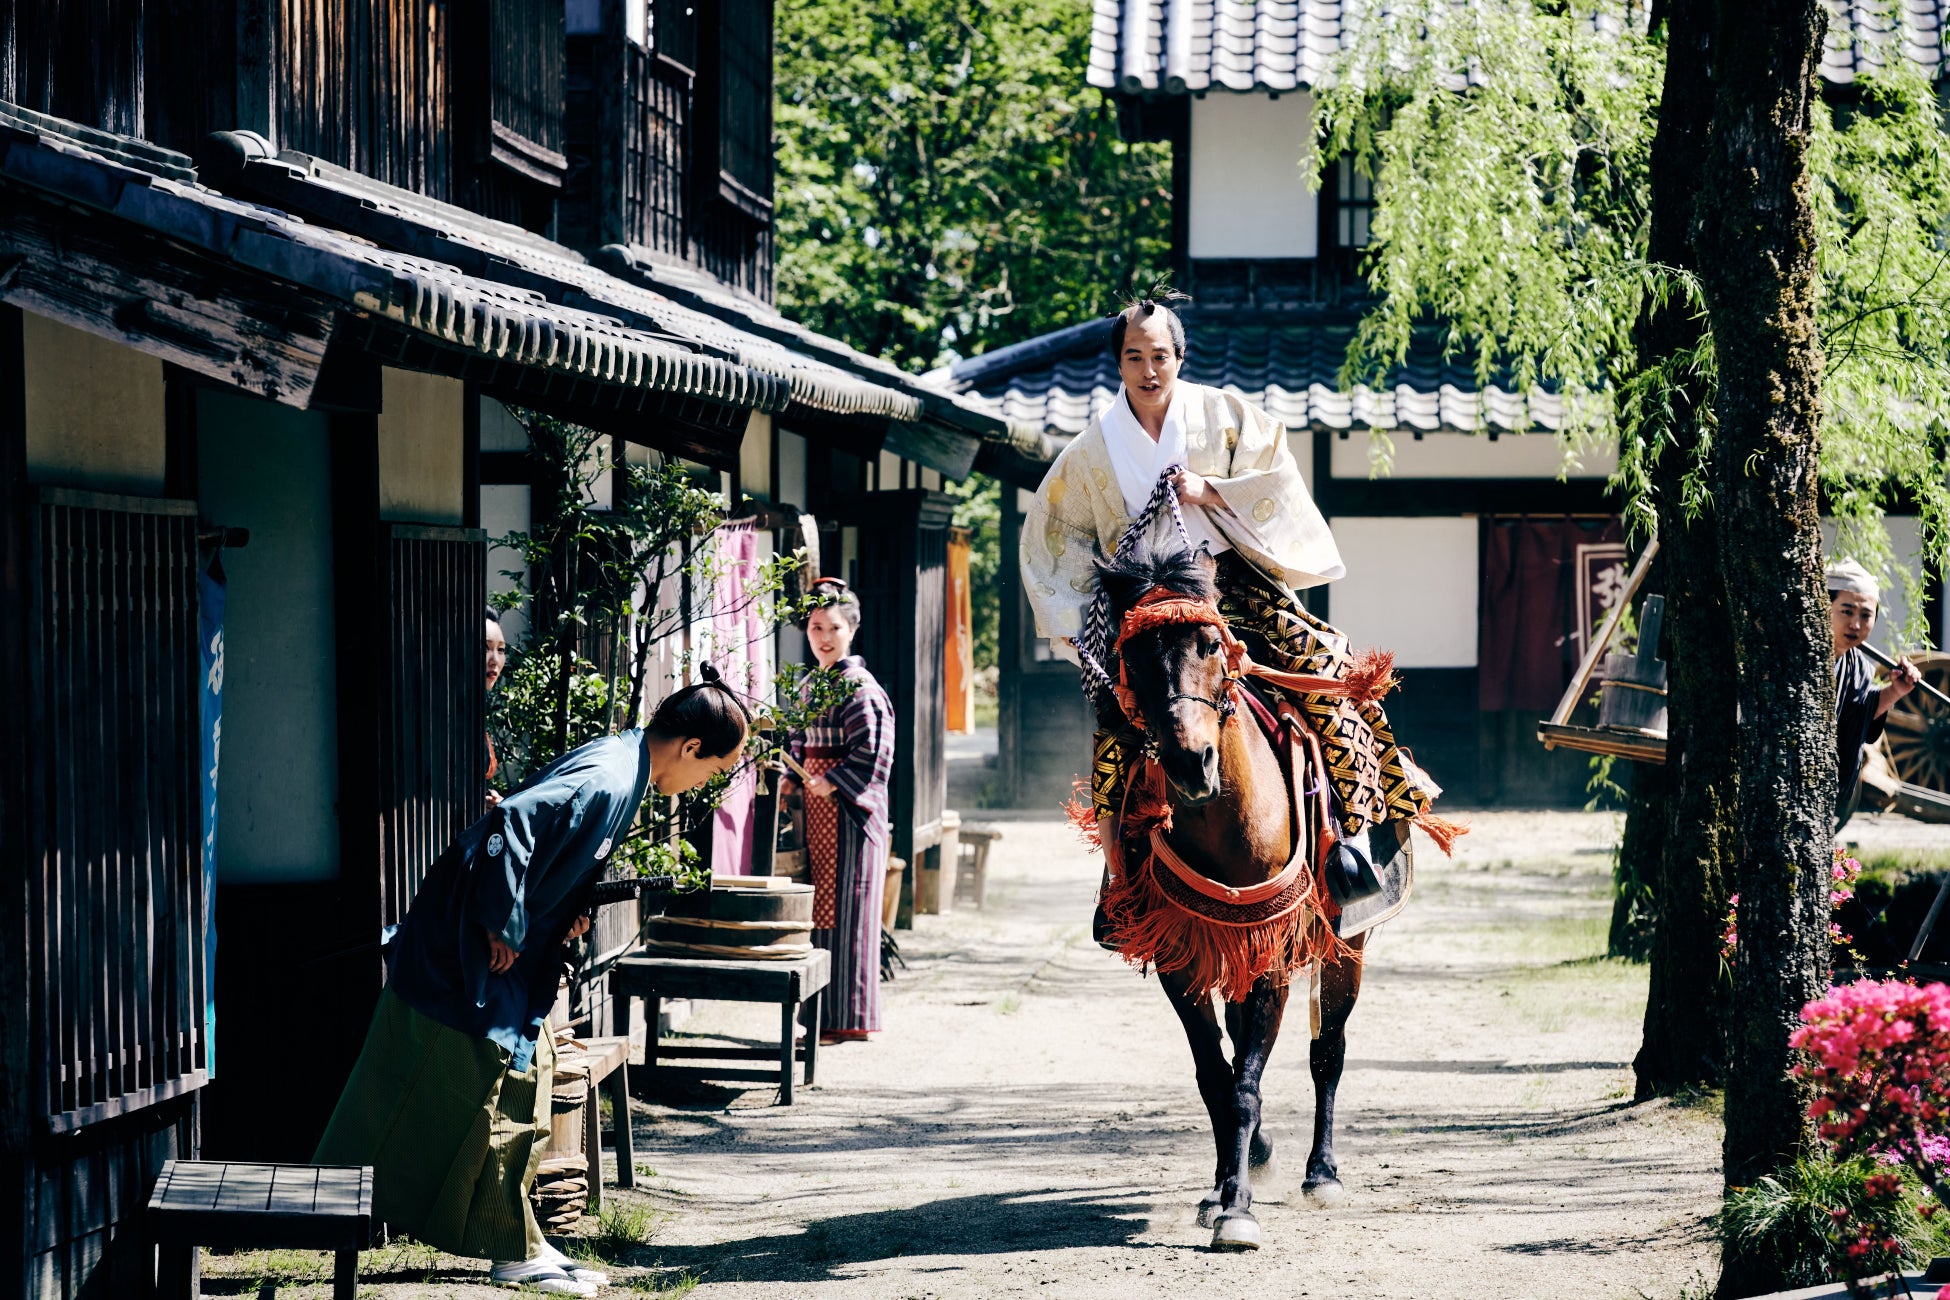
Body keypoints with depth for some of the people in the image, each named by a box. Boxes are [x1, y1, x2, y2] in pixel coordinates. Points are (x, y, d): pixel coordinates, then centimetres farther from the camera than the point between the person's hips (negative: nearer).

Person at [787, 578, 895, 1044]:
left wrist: (825, 785, -14)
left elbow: (870, 756, -15)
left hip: (848, 812, -8)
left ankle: (850, 1018, -4)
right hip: (815, 812, 8)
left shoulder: (859, 687, -9)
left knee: (842, 912, -8)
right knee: (817, 912, 7)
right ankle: (823, 1017, 10)